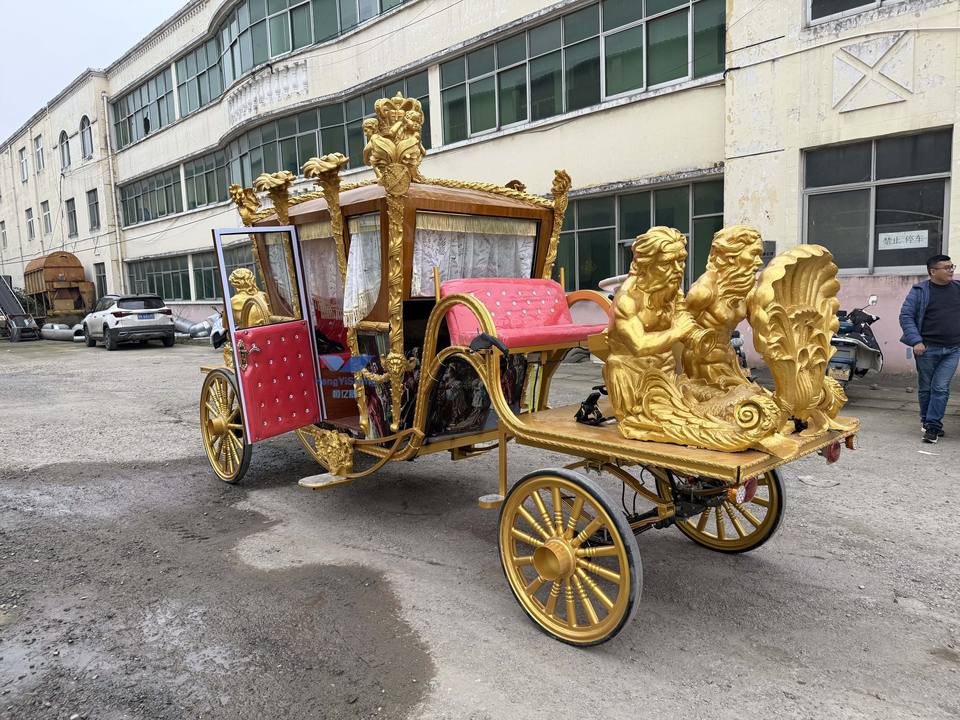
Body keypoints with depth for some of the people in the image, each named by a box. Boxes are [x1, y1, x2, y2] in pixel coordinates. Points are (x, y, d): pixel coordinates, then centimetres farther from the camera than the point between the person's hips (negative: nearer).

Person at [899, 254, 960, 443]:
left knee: (941, 388, -5)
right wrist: (916, 341, -15)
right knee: (925, 388, 9)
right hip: (927, 349, -2)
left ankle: (932, 426, -1)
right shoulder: (920, 291, -3)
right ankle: (926, 419, 27)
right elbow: (906, 316, -6)